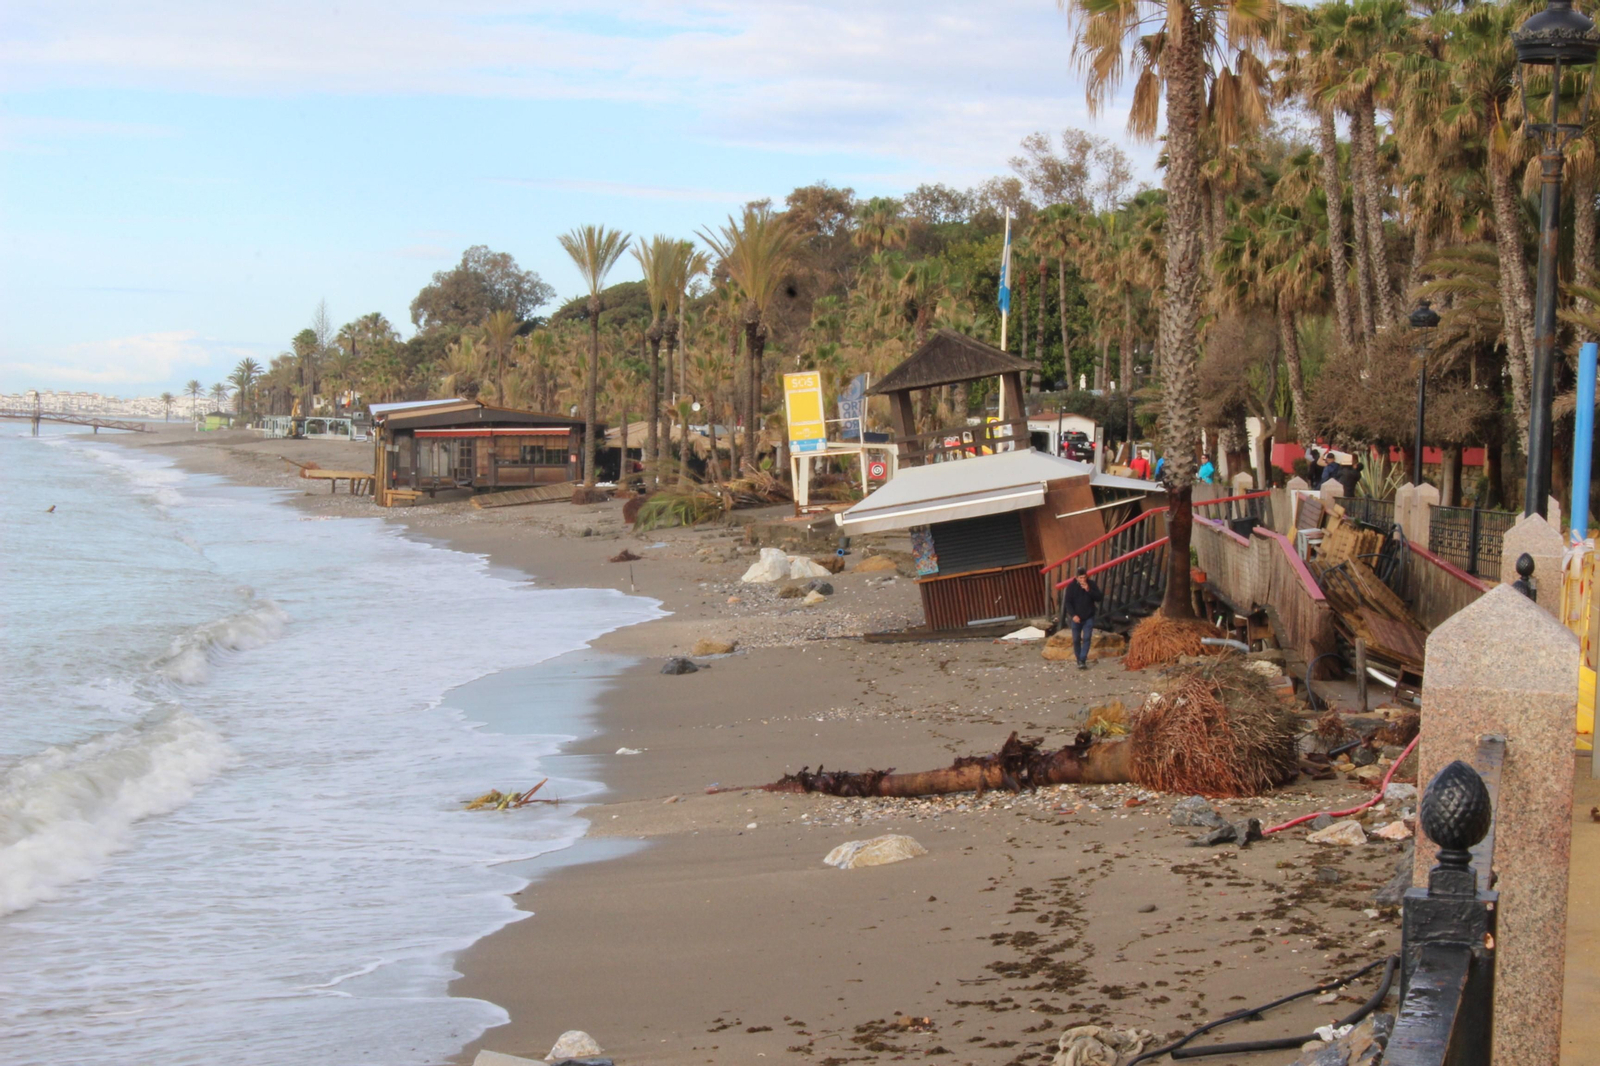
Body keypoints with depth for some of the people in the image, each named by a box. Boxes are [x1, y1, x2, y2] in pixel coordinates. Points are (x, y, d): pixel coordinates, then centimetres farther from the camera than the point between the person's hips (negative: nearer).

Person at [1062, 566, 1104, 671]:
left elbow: (1100, 597, -8)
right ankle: (1079, 660, 18)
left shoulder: (1092, 585, -2)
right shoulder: (1071, 587, -5)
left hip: (1088, 618, 0)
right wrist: (1073, 615, -16)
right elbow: (1068, 602, -5)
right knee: (1076, 640, 5)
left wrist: (1089, 590, -20)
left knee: (1086, 638, -11)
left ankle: (1082, 661, -14)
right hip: (1076, 618, 0)